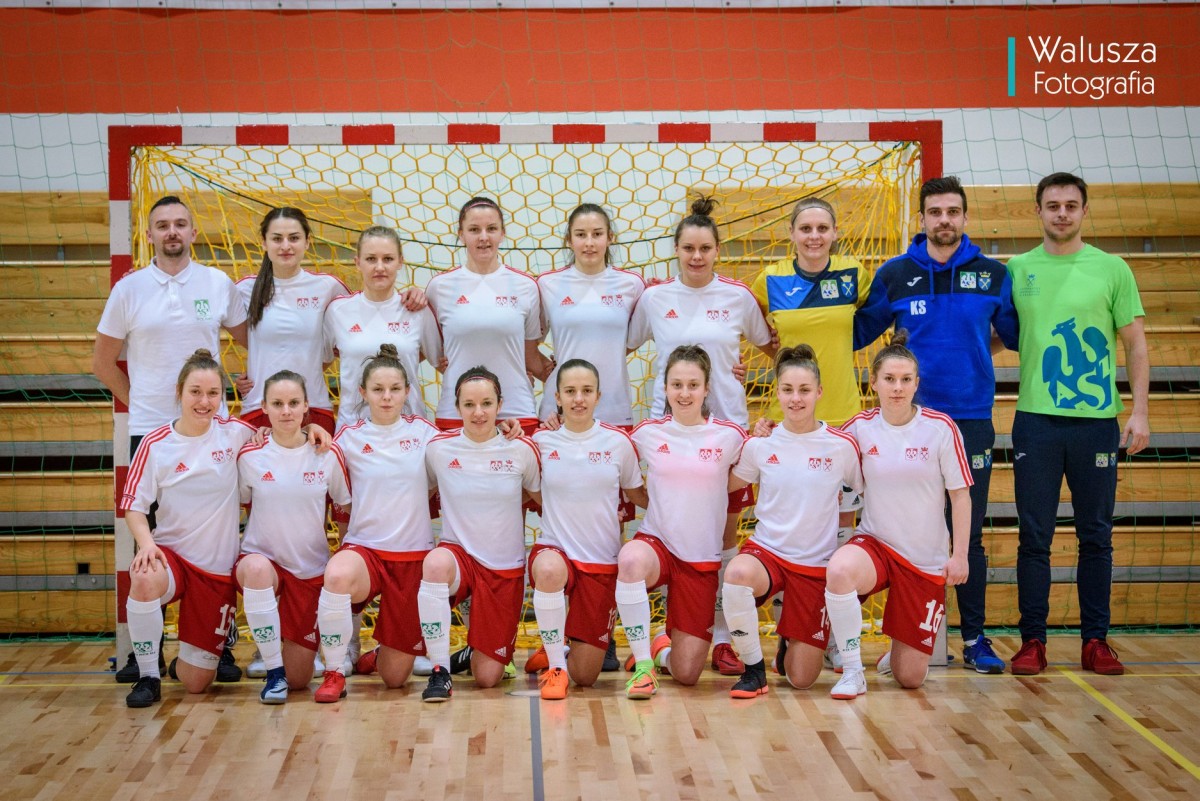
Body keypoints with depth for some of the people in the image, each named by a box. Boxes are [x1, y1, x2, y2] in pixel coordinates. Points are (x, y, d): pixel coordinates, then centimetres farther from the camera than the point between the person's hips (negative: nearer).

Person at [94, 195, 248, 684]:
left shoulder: (219, 285, 4)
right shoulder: (129, 289, 3)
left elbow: (248, 340, 15)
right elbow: (103, 361, 10)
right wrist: (137, 402, 5)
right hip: (149, 429, 0)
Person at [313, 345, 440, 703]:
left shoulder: (423, 431, 3)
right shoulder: (349, 438, 1)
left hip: (413, 555, 1)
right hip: (364, 548, -1)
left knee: (395, 677, 4)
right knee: (338, 574, -41)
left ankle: (381, 654, 43)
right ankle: (334, 672, -17)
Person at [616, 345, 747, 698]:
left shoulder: (729, 436, -3)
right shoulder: (647, 433, -1)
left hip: (703, 560, 1)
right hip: (656, 544, -1)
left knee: (686, 674, 0)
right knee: (631, 559, -40)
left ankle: (661, 647, 37)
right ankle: (643, 663, -21)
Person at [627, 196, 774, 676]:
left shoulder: (738, 297, 3)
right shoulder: (654, 298, 3)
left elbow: (770, 345, 17)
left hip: (726, 424, 0)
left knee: (725, 530, 3)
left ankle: (721, 637, 11)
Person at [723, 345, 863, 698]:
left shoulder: (842, 445, -5)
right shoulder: (760, 444, -2)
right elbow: (725, 485, 9)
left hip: (817, 564, 0)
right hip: (767, 550, 0)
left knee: (801, 679, 1)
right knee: (737, 573, -39)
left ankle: (791, 637, 39)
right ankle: (753, 668, -16)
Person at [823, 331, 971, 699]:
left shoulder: (941, 428, -8)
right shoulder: (861, 427, -4)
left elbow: (960, 494, -3)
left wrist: (959, 555, -7)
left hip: (926, 559, 0)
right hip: (874, 544, 0)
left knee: (910, 678, 1)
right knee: (839, 570, -39)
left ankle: (900, 649, 40)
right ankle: (852, 672, -19)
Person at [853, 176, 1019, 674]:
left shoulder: (993, 276, 4)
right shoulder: (895, 275, 4)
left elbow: (1016, 334, 13)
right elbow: (860, 331, 12)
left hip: (972, 421, 0)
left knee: (969, 536, 4)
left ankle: (974, 639, 14)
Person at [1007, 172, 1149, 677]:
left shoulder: (1111, 269, 3)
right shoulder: (1017, 270, 5)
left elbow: (1135, 345, 4)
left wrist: (1140, 412, -3)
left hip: (1098, 421, 0)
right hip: (1036, 421, 0)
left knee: (1096, 537, 7)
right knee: (1035, 536, 3)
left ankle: (1096, 641, 16)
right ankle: (1032, 641, 11)